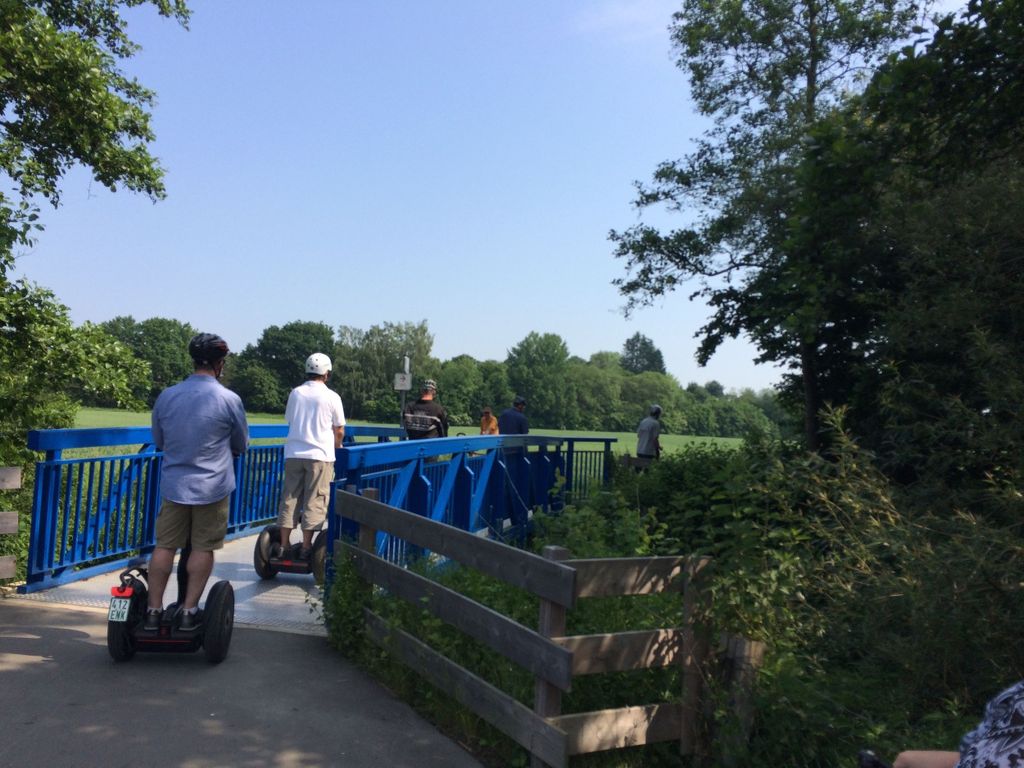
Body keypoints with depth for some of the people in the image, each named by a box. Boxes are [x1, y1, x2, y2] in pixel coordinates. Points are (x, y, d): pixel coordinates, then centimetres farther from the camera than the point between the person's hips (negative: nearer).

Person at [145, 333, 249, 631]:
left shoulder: (166, 396, 0)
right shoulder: (229, 400, -11)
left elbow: (158, 441, 13)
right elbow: (242, 446, 3)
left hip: (173, 485, 3)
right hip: (212, 487, -3)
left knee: (165, 546, 10)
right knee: (203, 549, 6)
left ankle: (154, 610, 16)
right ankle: (189, 611, 11)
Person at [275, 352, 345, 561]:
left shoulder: (296, 393, 5)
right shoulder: (332, 397, -4)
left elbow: (289, 420, 16)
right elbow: (339, 431, 4)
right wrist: (337, 447, 23)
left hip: (294, 453, 4)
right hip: (320, 454, -3)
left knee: (290, 498, 9)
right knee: (314, 501, 1)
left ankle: (284, 544, 12)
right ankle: (306, 547, 2)